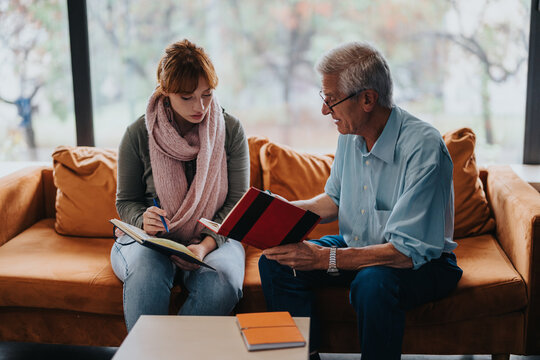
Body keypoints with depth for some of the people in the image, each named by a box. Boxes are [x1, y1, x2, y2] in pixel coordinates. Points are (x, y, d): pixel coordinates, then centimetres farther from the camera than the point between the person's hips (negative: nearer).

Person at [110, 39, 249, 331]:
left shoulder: (230, 130, -1)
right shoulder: (138, 135, -2)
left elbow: (237, 201, -2)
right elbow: (126, 201, 7)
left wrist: (206, 244, -20)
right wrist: (143, 220, -18)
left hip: (213, 239, 1)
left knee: (221, 286, -34)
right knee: (147, 272, -37)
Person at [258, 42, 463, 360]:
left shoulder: (423, 146, -26)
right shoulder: (351, 133, -2)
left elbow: (408, 251, -31)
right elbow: (335, 201, 15)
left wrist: (324, 258, -33)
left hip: (422, 263, -7)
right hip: (357, 248, 7)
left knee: (373, 282, -38)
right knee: (275, 264, -10)